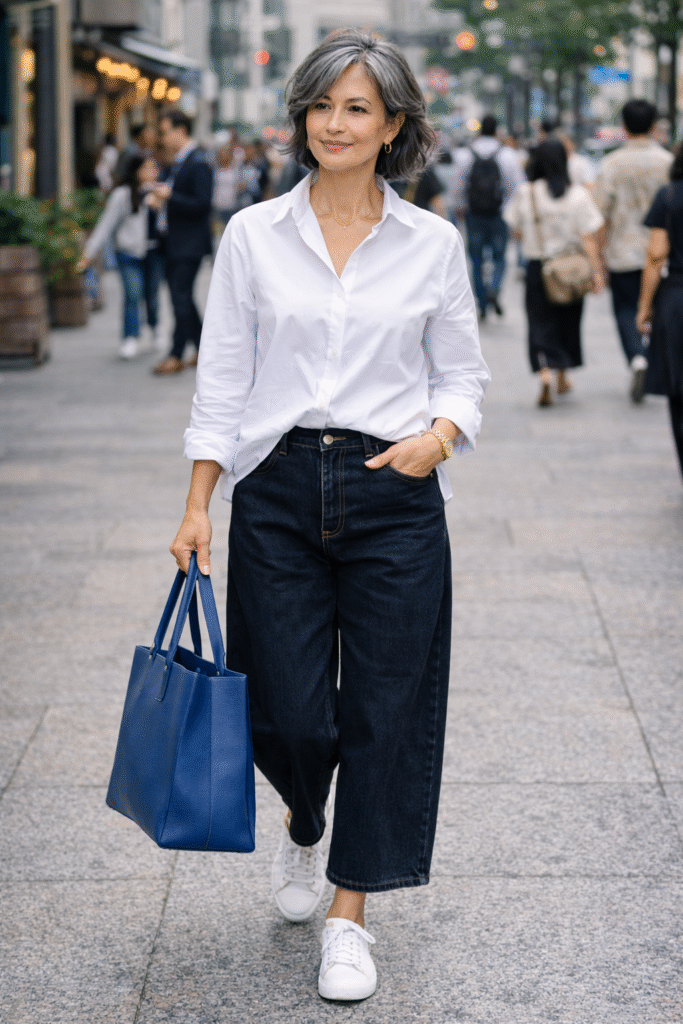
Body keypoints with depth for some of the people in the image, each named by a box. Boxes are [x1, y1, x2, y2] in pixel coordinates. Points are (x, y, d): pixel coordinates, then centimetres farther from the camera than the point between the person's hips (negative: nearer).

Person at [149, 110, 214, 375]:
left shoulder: (198, 164, -14)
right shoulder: (177, 162, 14)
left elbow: (202, 204, -21)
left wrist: (169, 197, -22)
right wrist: (160, 200, 5)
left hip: (189, 243, -10)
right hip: (174, 243, 10)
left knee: (181, 297, -7)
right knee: (181, 297, 12)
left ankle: (176, 356, -3)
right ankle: (203, 350, 21)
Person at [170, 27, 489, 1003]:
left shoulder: (433, 244, 3)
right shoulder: (253, 235, 3)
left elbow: (463, 375, 8)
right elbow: (221, 383, 4)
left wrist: (440, 432, -13)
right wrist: (197, 507, -1)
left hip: (393, 495, 0)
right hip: (278, 491, 0)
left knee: (384, 710, 1)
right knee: (288, 711, 0)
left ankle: (350, 917, 16)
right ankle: (303, 829, 37)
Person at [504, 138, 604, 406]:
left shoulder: (525, 193, -7)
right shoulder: (578, 195, -8)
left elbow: (518, 231, 3)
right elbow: (588, 238, -9)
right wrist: (596, 271, -6)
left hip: (537, 265, -1)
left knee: (541, 323, 2)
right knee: (567, 321, 18)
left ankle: (545, 371, -21)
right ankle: (563, 378, 30)